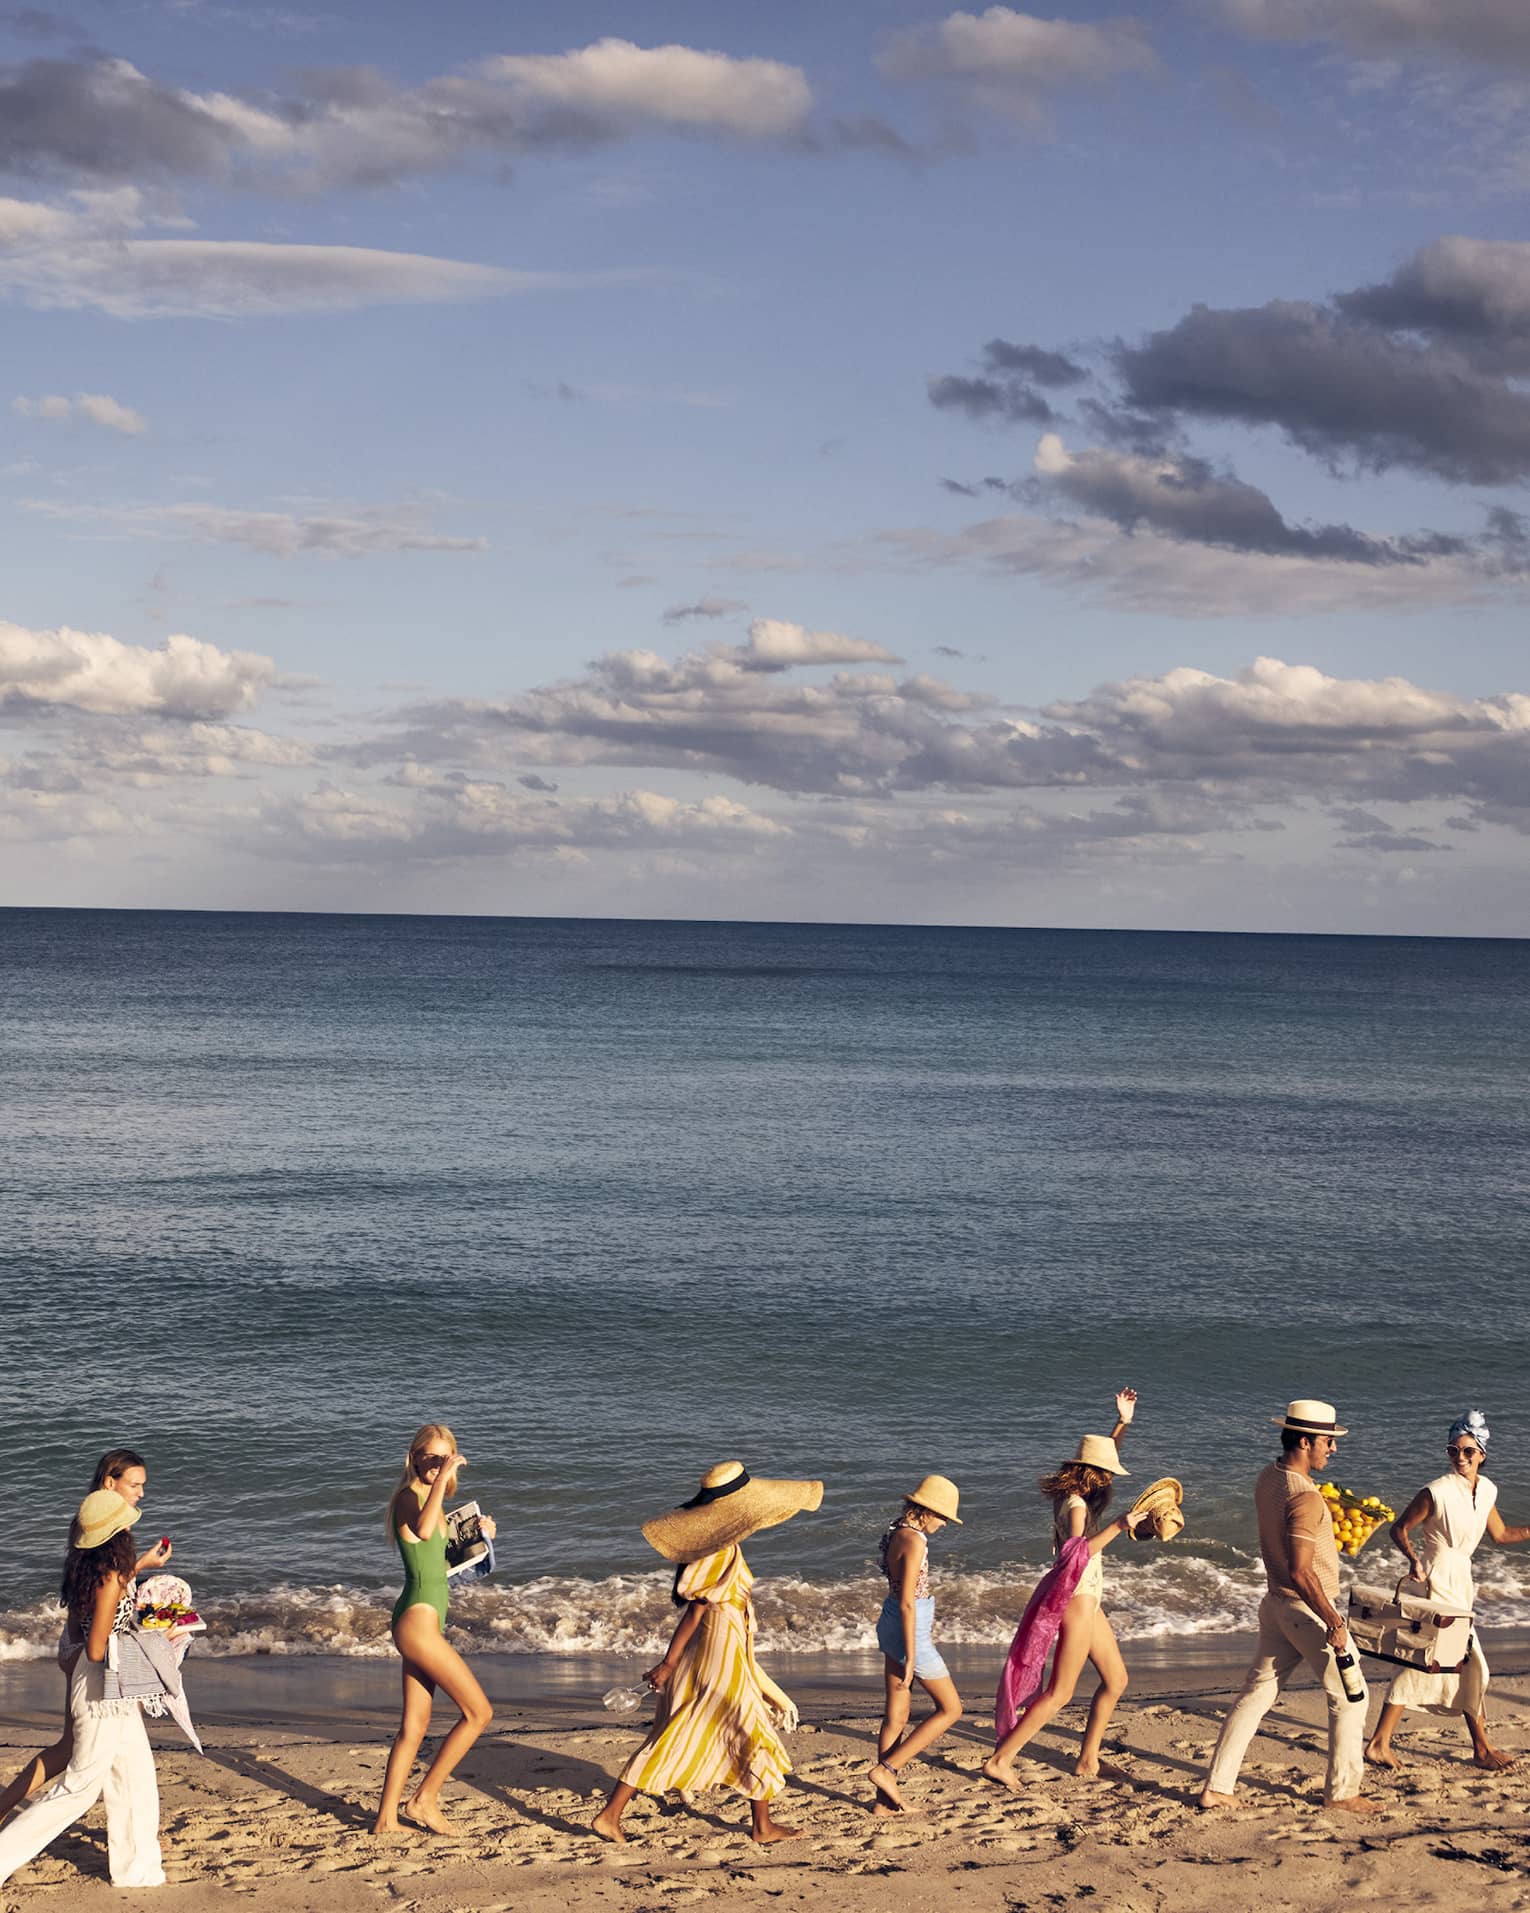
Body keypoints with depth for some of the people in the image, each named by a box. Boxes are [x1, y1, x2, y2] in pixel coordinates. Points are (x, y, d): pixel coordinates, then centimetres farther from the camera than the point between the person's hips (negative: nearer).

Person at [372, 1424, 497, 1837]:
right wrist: (442, 1479, -33)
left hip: (420, 1621, 10)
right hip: (419, 1620, -10)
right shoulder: (408, 1498, -13)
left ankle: (386, 1818, 17)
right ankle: (425, 1799, 1)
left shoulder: (431, 1502, 16)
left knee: (414, 1725, 12)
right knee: (479, 1712, -5)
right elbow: (423, 1531, -37)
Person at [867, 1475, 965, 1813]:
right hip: (910, 1629, -9)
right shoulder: (915, 1541, -21)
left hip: (890, 1623, 9)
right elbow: (907, 1603, -23)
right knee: (951, 1709, 4)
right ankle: (886, 1769, 1)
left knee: (896, 1715, 13)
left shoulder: (898, 1532, 6)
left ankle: (885, 1800, 17)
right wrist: (911, 1659, -20)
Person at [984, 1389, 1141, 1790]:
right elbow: (1079, 1550, -33)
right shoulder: (1076, 1504, -18)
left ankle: (1088, 1761, 23)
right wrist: (1117, 1527, -38)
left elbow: (1103, 1456, 26)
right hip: (1078, 1600, -10)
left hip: (1088, 1600, 10)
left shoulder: (1076, 1495, 9)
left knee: (1116, 1680, 16)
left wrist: (1123, 1422, 20)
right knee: (1060, 1693, -8)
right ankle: (1000, 1760, -9)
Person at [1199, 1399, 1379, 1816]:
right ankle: (1341, 1792, 13)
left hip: (1277, 1605, 8)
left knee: (1256, 1693, 12)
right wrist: (1334, 1623, -24)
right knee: (1349, 1696, 7)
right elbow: (1300, 1571, -27)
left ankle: (1217, 1787, 13)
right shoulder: (1305, 1497, -24)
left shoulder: (1268, 1479, 4)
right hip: (1309, 1609, -8)